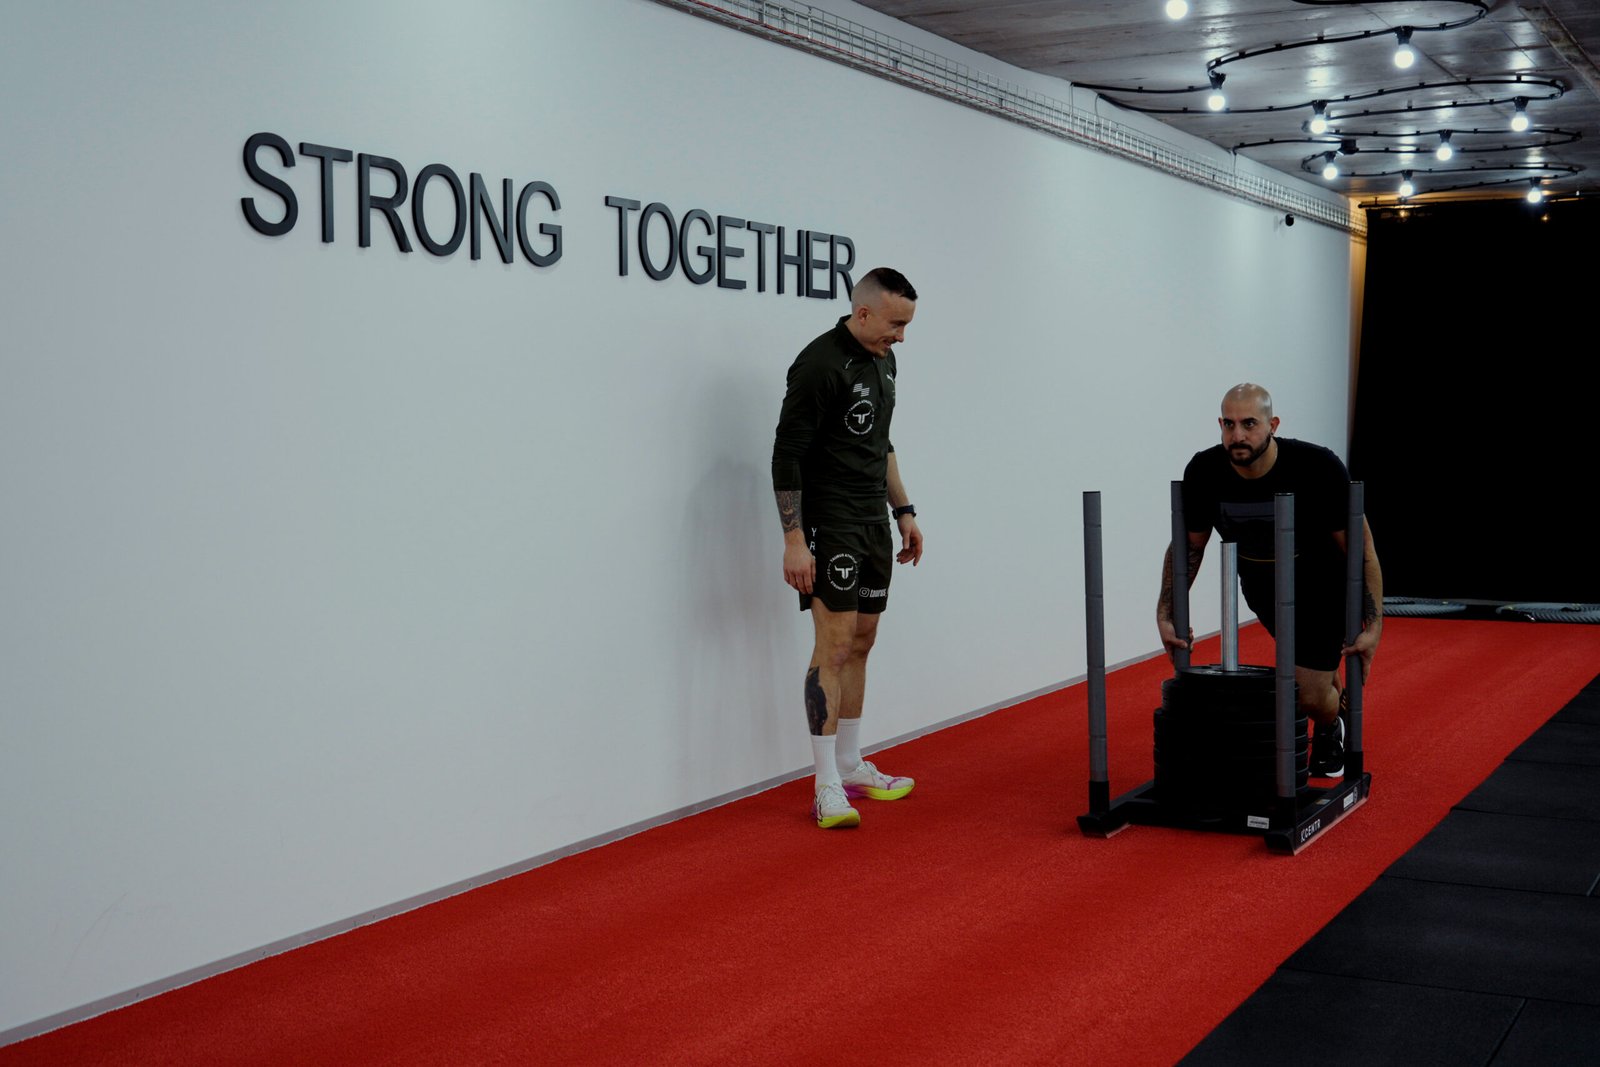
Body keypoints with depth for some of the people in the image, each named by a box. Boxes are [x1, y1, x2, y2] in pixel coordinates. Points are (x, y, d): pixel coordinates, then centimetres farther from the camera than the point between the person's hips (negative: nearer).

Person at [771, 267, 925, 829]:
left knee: (860, 643, 13)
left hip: (872, 523, 9)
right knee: (834, 646, -11)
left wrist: (904, 511, 20)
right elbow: (787, 455, -20)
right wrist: (794, 540, -23)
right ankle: (827, 790, -8)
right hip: (830, 528, -9)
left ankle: (850, 767, 24)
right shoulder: (820, 365, -18)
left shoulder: (881, 362, 11)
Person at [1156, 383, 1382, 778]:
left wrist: (1372, 626, -25)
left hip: (1320, 586, -3)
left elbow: (1361, 550, -22)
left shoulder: (1318, 468, -33)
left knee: (1311, 697, -10)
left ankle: (1330, 728, 24)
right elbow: (1189, 546, -5)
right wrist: (1166, 615, -10)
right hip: (1260, 585, 3)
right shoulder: (1204, 473, -23)